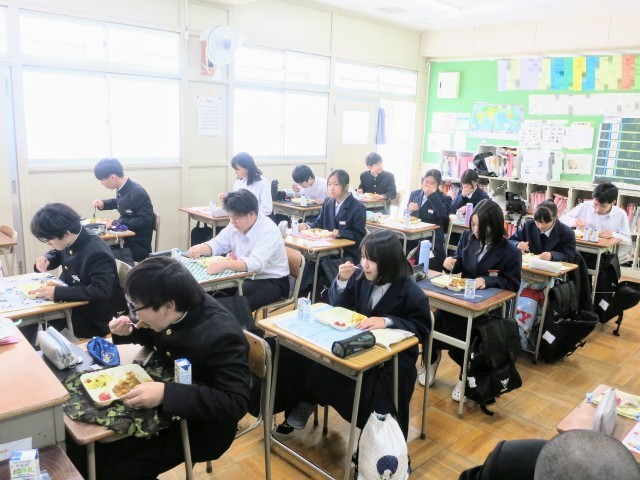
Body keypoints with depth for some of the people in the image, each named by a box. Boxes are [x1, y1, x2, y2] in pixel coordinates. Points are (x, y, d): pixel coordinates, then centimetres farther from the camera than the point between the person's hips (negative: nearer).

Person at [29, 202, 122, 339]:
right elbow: (57, 253, 21)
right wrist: (46, 259, -4)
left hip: (95, 318, -8)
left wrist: (57, 293, -38)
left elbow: (101, 292, -37)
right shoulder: (69, 242, -3)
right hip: (73, 303, 8)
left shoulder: (97, 253, -29)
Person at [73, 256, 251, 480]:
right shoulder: (175, 311, -11)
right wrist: (129, 331, -12)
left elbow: (236, 403, -34)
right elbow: (155, 336, 11)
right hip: (163, 403, 7)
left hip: (199, 425, -7)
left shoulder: (221, 336, -33)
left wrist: (166, 393, -41)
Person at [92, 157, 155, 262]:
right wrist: (103, 203, 8)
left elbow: (146, 220, -25)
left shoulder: (137, 193, -22)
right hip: (125, 239, 8)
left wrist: (117, 222, -22)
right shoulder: (121, 189, 4)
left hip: (138, 246, -8)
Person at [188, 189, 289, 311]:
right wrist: (200, 248, -16)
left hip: (272, 282, -7)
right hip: (246, 277, 7)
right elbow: (217, 244, 7)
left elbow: (256, 263, -36)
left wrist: (224, 264, -49)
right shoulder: (236, 224, -2)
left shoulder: (269, 231, -24)